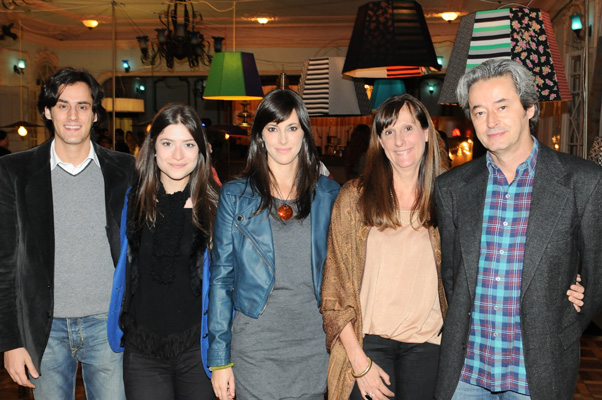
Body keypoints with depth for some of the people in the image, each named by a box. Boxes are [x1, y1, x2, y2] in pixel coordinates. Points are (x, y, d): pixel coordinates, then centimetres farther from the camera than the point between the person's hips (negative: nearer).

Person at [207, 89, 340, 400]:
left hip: (314, 342, 2)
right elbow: (221, 277, 0)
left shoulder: (328, 194, 5)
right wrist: (220, 359, -3)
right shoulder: (235, 195, 1)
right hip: (255, 343, -1)